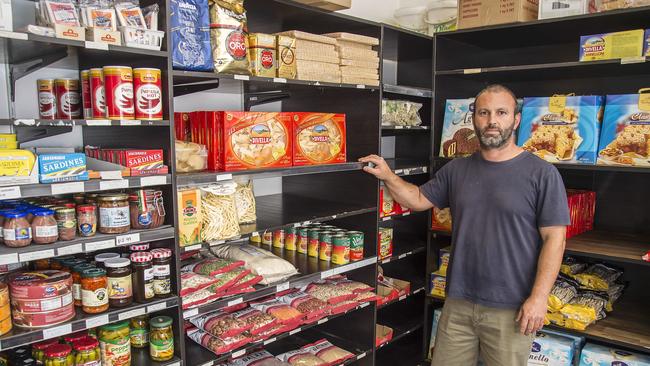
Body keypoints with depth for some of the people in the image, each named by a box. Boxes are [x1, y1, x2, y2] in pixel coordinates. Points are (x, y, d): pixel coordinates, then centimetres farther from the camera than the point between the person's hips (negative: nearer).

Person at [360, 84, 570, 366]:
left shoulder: (542, 174, -8)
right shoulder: (456, 170, 6)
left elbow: (554, 238, -8)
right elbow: (419, 199, 12)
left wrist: (539, 296, -13)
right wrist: (389, 178, -5)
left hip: (511, 309, -3)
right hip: (458, 302, 4)